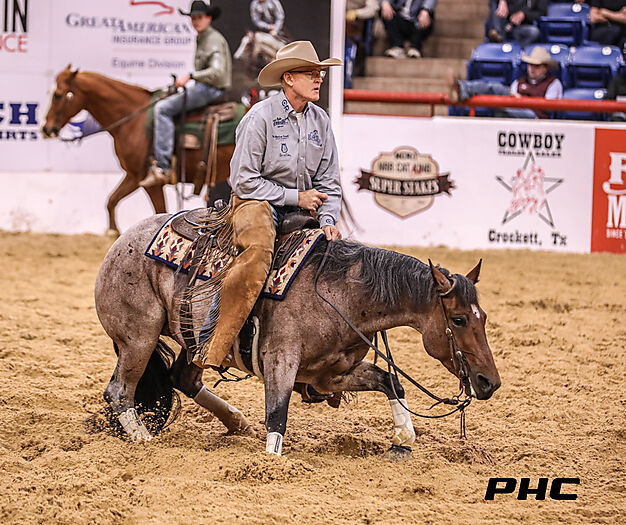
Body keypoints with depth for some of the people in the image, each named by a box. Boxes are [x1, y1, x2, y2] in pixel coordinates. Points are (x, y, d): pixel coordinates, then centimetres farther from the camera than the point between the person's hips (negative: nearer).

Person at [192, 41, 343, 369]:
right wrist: (295, 197, -14)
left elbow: (328, 181, 12)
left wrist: (328, 220, -7)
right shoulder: (260, 117, -11)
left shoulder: (320, 121, 8)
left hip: (301, 208, 7)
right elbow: (245, 180, -13)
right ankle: (212, 348, -41)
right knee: (258, 251, -37)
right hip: (256, 201, -7)